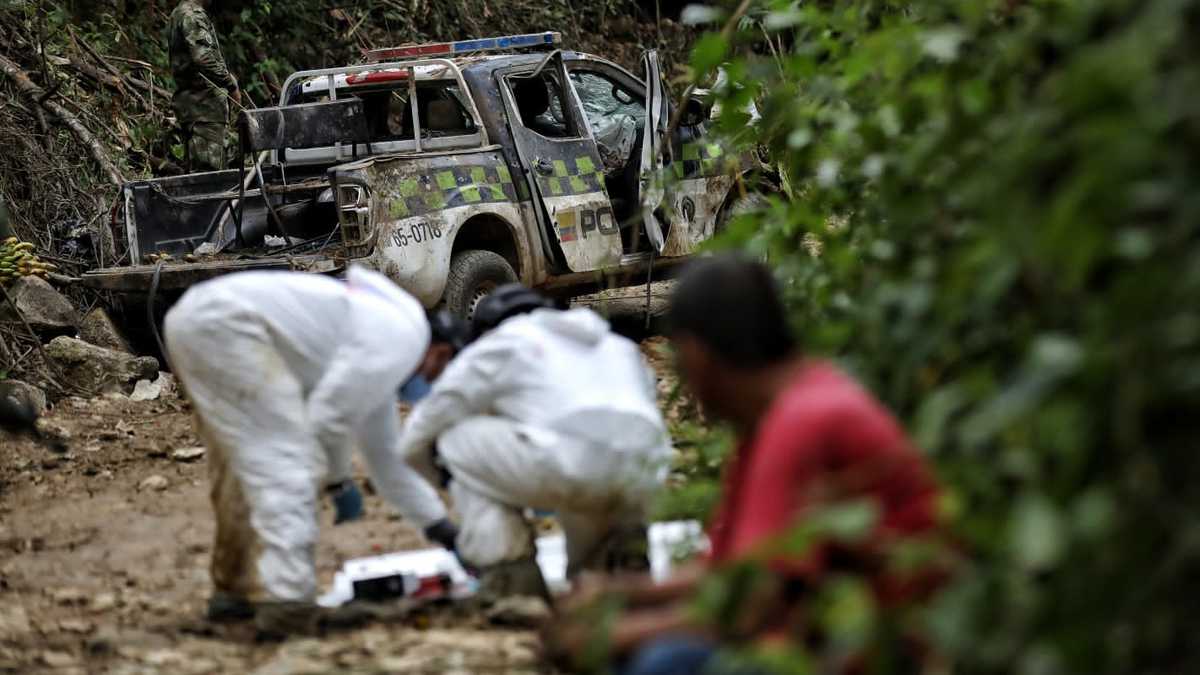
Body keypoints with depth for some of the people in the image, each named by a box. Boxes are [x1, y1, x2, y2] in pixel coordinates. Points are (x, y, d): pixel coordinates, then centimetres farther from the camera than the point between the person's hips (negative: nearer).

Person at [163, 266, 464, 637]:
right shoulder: (402, 337, -3)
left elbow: (386, 457, 36)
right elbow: (329, 412, -10)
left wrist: (441, 528, 38)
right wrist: (339, 480, 6)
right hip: (226, 321, -10)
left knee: (244, 466, 21)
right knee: (284, 464, -11)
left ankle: (234, 590, 29)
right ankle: (285, 602, -18)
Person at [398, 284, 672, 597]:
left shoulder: (498, 344, 23)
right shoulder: (618, 345, 36)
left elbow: (416, 442, 29)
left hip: (574, 464, -6)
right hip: (642, 482, 6)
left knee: (458, 441, 17)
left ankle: (509, 573, 7)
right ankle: (622, 548, 15)